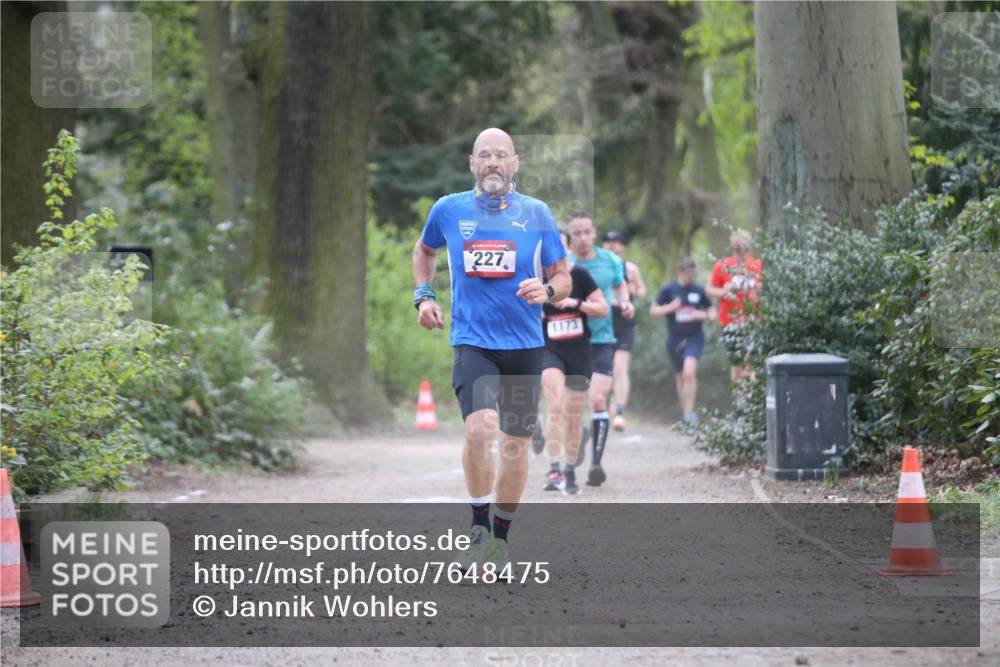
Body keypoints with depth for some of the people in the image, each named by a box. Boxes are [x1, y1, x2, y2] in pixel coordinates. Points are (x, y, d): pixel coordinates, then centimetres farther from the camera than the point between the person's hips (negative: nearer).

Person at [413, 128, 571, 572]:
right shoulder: (448, 210, 2)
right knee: (480, 428, -24)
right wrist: (423, 295, 10)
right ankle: (479, 529, -8)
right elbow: (424, 251, 24)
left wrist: (547, 290, -15)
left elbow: (563, 278, 7)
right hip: (472, 340, -2)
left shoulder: (536, 213, 2)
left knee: (516, 444, 8)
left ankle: (500, 539, 25)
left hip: (525, 344, 2)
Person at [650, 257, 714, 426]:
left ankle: (689, 412, -17)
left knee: (689, 373, -21)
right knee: (680, 377, 10)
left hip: (694, 337, -1)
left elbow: (712, 311, 12)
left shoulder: (699, 291, 3)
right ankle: (686, 413, 25)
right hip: (675, 339, 1)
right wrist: (670, 308, -13)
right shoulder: (669, 290, 1)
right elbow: (653, 310, 4)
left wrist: (704, 315, -10)